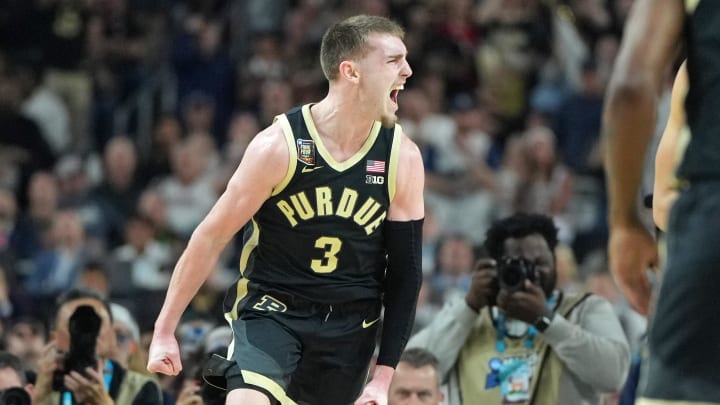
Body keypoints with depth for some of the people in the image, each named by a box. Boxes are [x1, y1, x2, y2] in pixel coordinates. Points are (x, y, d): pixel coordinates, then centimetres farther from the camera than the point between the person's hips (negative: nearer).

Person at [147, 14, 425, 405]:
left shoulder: (402, 158, -5)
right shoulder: (279, 145, -16)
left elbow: (405, 270, 1)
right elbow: (211, 237, -9)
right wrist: (164, 332, -7)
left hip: (350, 327, 4)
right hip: (271, 309, -4)